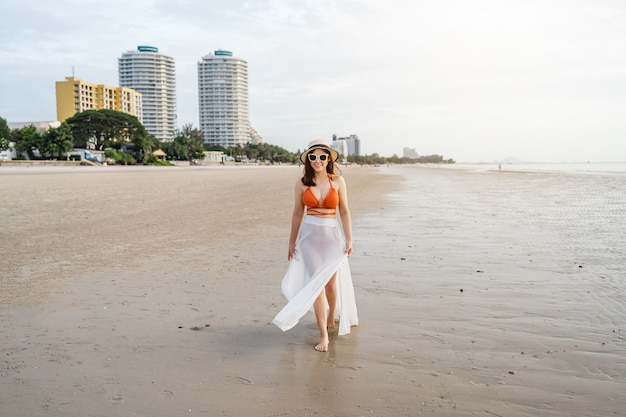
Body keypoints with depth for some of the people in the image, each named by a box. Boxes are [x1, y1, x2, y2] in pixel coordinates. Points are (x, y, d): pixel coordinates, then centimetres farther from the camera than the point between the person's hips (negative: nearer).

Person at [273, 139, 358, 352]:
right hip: (309, 235, 0)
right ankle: (324, 335, 1)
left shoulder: (338, 181, -2)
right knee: (316, 283, -5)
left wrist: (349, 239, -2)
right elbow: (297, 213, 6)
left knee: (330, 283, 10)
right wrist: (292, 242, 9)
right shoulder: (302, 183, -1)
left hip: (332, 236, 0)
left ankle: (331, 318, 41)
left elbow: (344, 212, 1)